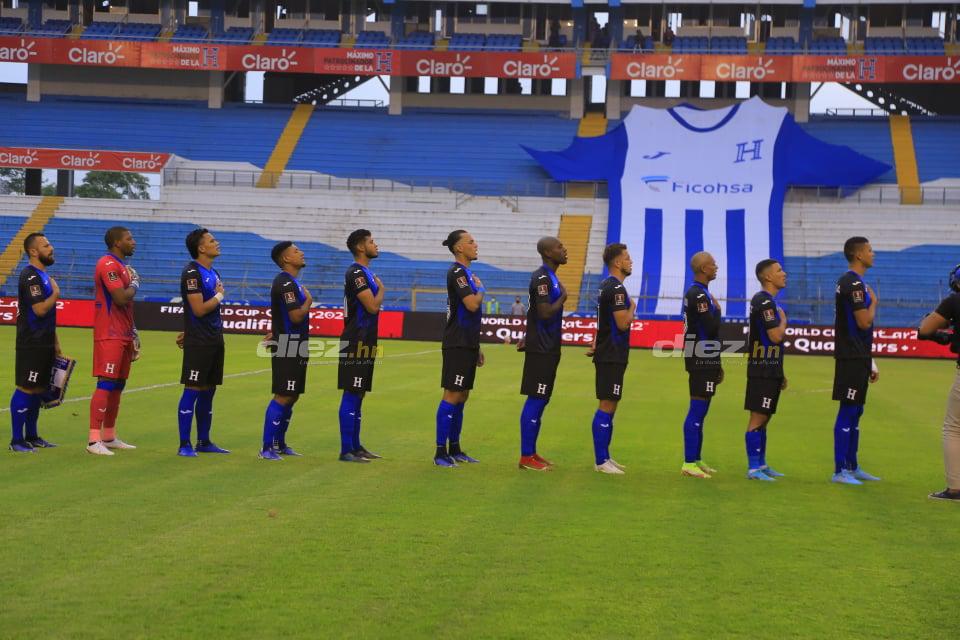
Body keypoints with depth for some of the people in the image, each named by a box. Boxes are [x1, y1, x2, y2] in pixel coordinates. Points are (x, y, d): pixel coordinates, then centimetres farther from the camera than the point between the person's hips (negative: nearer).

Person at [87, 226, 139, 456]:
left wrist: (133, 333, 21)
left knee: (118, 385, 12)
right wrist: (135, 284, -4)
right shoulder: (108, 265, -13)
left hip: (123, 335, 10)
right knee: (106, 385, -12)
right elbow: (121, 298, -24)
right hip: (110, 336, -10)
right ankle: (94, 440, -12)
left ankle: (110, 437, 18)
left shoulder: (122, 266, 19)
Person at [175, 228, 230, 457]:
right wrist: (220, 295, -5)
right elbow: (199, 309, -19)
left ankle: (204, 442, 19)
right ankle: (184, 445, -1)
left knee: (208, 391, 12)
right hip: (198, 343, -8)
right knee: (192, 391, -5)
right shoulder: (192, 273, -13)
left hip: (214, 341, 8)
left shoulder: (213, 273, 15)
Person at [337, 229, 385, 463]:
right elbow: (373, 306, -20)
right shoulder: (356, 273, -14)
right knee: (351, 395, -8)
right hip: (356, 344, -10)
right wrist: (381, 289, -5)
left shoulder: (366, 273, 18)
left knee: (358, 395, 13)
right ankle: (346, 450, -7)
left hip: (364, 344, 10)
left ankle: (355, 446, 19)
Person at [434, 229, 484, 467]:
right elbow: (472, 305, -24)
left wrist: (477, 347, 22)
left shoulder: (467, 272, 18)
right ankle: (440, 453, -7)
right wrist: (480, 290, -3)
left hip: (467, 345, 10)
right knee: (452, 395, -9)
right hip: (457, 345, -10)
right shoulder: (457, 272, -13)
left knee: (461, 396, 12)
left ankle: (454, 450, 19)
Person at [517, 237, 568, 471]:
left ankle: (531, 452, 19)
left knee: (541, 400, 13)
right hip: (541, 350, -10)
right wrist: (563, 297, -9)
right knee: (536, 400, -6)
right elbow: (545, 313, -23)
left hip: (548, 348, 10)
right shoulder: (542, 278, -16)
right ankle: (526, 457, -2)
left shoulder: (550, 277, 16)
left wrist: (526, 338, 23)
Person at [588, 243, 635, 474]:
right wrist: (632, 307, -5)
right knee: (607, 406, -8)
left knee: (609, 406, 14)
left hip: (609, 354, 10)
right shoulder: (616, 288, -16)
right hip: (612, 356, -10)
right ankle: (601, 461, -7)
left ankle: (605, 457, 19)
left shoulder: (607, 286, 16)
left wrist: (595, 345, 20)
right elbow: (623, 323, -22)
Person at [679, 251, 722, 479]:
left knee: (700, 411, 15)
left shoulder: (699, 292, 17)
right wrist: (717, 310, -5)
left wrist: (716, 364, 24)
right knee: (697, 411, -9)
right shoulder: (698, 294, -17)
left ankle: (696, 459, 21)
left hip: (704, 359, 11)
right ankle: (689, 463, -9)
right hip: (701, 360, -11)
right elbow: (712, 328, -24)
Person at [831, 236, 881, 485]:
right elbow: (864, 322, -21)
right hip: (852, 359, -10)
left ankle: (852, 467, 21)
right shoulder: (854, 283, -15)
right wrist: (874, 302, -2)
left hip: (857, 357, 10)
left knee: (855, 412, 14)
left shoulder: (852, 282, 18)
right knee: (848, 411, -7)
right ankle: (840, 471, -4)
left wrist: (869, 364, 22)